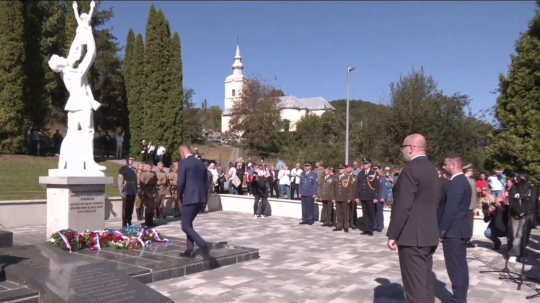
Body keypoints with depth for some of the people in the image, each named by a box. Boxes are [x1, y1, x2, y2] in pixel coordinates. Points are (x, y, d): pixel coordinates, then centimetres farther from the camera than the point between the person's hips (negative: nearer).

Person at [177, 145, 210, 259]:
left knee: (185, 226, -1)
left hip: (190, 198, -8)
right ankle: (190, 250, 18)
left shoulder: (183, 163, -6)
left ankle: (202, 244, -20)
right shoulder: (201, 163, 15)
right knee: (188, 223, 21)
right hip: (201, 198, 8)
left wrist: (180, 196, 2)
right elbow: (206, 183, 15)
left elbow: (181, 182, -13)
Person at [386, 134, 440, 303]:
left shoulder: (410, 169, -16)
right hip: (429, 234, 10)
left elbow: (402, 207, -20)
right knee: (426, 282, 15)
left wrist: (393, 235, -13)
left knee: (415, 286, -5)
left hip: (412, 235, -10)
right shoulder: (432, 169, 13)